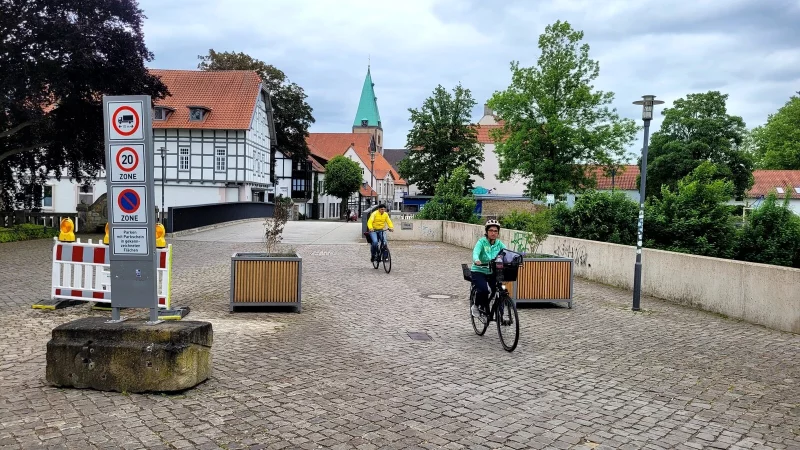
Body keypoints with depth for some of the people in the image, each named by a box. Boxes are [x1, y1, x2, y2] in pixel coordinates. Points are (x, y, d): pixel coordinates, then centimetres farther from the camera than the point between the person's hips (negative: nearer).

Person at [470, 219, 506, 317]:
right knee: (484, 290, -27)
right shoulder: (481, 242, -11)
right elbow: (475, 252, -28)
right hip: (479, 271, -4)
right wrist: (477, 260, -52)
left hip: (492, 272, 4)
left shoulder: (499, 243, 2)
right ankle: (476, 306, 3)